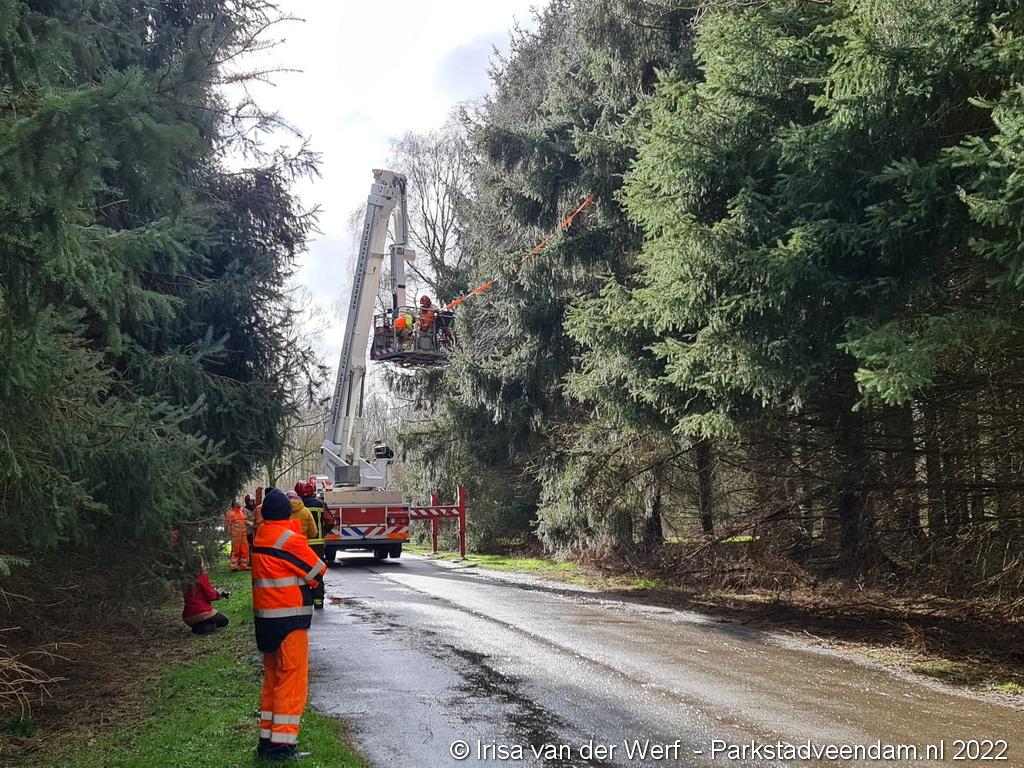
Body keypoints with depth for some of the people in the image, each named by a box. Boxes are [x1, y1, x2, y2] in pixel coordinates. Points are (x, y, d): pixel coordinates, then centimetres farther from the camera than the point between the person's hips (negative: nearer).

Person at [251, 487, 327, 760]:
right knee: (292, 680, -3)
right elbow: (318, 571, -8)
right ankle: (283, 744, -4)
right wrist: (305, 582, 9)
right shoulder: (289, 539, -15)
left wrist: (294, 580, 0)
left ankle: (267, 739, 20)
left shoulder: (260, 538, 7)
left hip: (264, 618, 8)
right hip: (290, 619, -8)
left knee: (272, 679, 15)